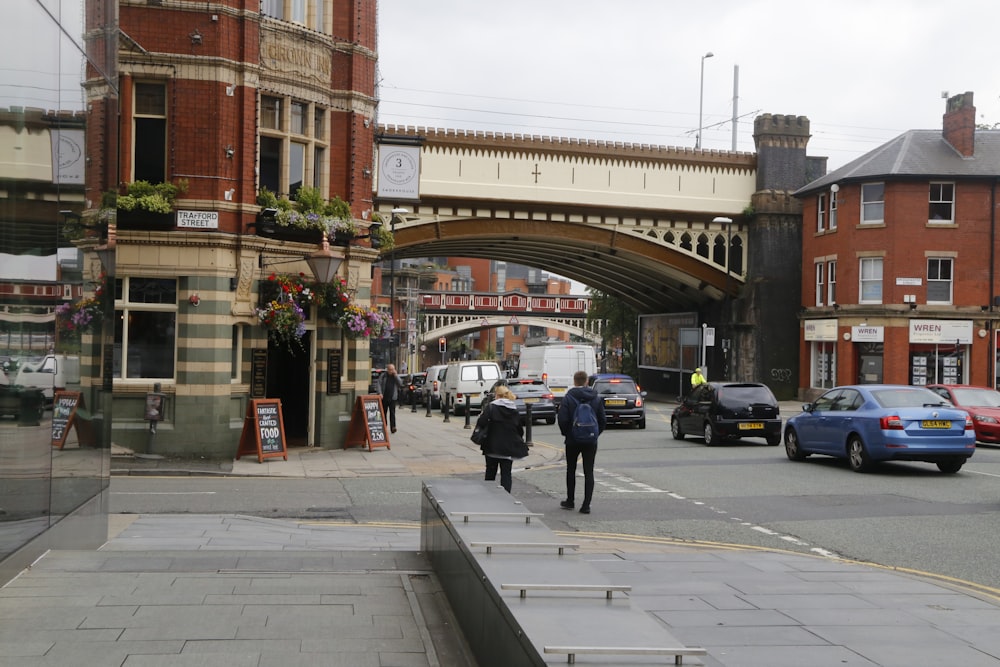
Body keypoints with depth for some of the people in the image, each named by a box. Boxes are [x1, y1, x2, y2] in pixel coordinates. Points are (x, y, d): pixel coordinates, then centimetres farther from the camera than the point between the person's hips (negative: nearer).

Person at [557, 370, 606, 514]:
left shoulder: (568, 398, -10)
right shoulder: (597, 399, 0)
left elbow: (563, 420, -13)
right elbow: (603, 420, 0)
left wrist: (566, 433, 4)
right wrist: (595, 434, 12)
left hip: (573, 441, -1)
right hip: (591, 441, 1)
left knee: (571, 470, 16)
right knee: (589, 472, 3)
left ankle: (570, 501, 24)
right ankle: (586, 505, -2)